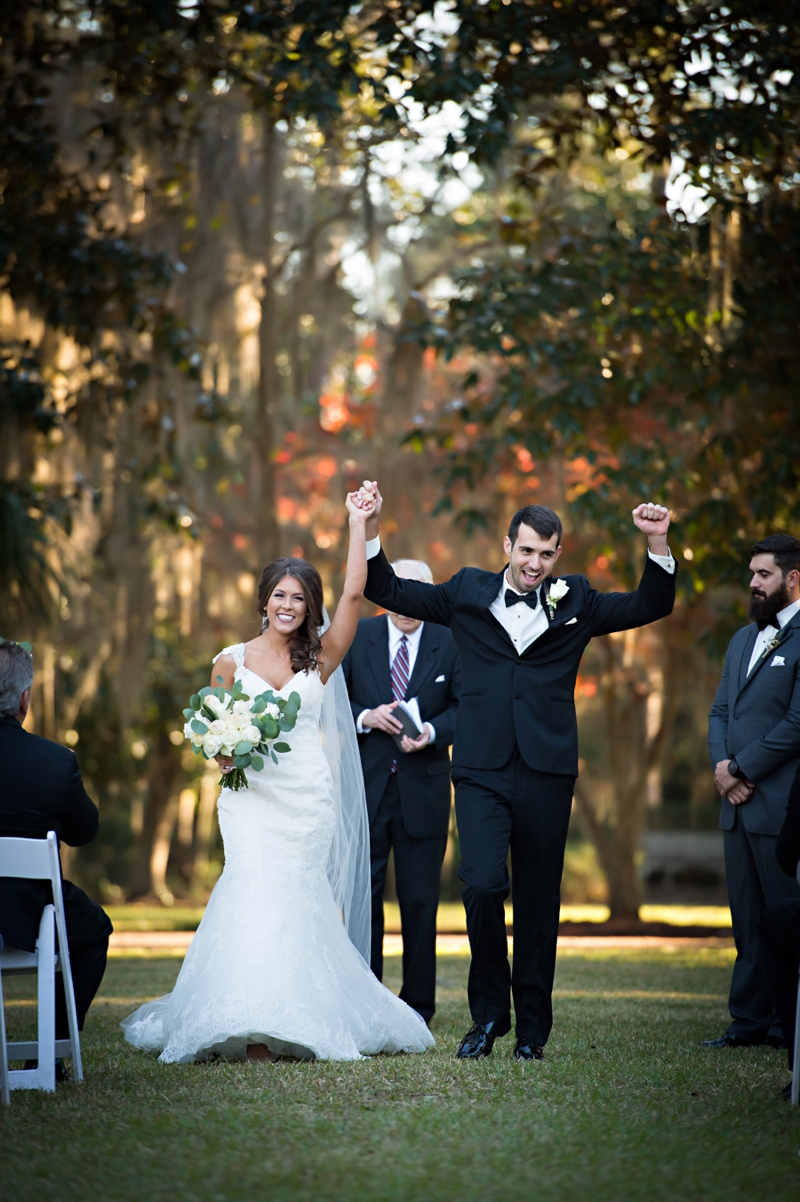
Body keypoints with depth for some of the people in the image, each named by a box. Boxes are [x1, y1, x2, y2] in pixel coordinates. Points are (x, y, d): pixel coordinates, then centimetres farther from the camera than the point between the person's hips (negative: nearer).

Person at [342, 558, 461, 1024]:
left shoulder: (449, 642, 2)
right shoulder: (357, 637, 3)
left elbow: (464, 706, 2)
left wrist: (430, 732, -16)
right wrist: (366, 718, -14)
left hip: (423, 787, 0)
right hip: (365, 784, 0)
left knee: (420, 898, 4)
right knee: (362, 893, 3)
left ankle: (418, 1003, 13)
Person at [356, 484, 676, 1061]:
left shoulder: (575, 601, 9)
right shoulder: (469, 592, 9)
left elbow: (651, 606, 11)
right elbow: (388, 590, 14)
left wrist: (659, 544, -4)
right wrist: (371, 529, 2)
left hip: (546, 773, 1)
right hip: (482, 770, -1)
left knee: (538, 899, 6)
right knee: (483, 885, -14)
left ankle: (532, 1027, 16)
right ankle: (488, 1012, 4)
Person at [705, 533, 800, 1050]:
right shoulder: (743, 639, 19)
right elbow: (720, 711, 19)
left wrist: (740, 769, -11)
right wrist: (722, 767, 1)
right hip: (738, 804, 8)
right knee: (749, 920, 10)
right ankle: (751, 1021, 14)